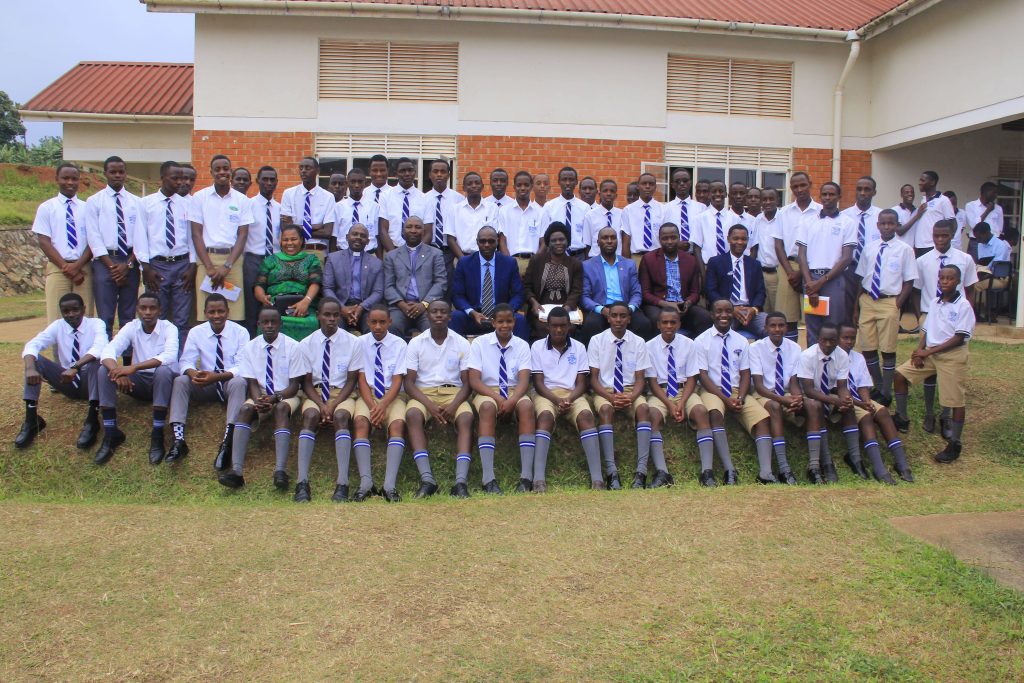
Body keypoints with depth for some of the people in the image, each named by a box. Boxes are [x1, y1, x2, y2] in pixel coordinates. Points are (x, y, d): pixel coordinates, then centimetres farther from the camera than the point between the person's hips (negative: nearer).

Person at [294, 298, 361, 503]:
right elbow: (306, 383, 1)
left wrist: (333, 405, -16)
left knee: (341, 417, -33)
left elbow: (351, 381, -1)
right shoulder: (306, 344, 2)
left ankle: (342, 484, -42)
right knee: (310, 416, -32)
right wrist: (322, 406, -16)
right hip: (315, 392, 1)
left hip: (343, 393, -1)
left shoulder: (352, 342, -1)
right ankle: (302, 482, -38)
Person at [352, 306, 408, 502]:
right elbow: (361, 378, -1)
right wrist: (372, 406, -16)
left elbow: (397, 380, -5)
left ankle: (390, 484, -40)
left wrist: (383, 405, -21)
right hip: (367, 394, 1)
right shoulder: (361, 343, 5)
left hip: (393, 395, 0)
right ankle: (366, 482, -38)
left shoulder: (399, 344, 3)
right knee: (360, 422, -31)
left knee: (398, 424, -30)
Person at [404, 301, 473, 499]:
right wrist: (430, 405, -17)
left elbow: (466, 383, 3)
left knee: (466, 417, -32)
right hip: (423, 392, 0)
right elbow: (409, 383, 0)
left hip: (453, 392, 0)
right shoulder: (416, 343, 6)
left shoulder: (461, 343, 7)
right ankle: (427, 479, -42)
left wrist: (454, 405, -17)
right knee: (413, 415, -34)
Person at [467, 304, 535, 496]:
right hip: (487, 393, -1)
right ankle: (489, 479, -44)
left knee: (527, 405, -33)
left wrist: (511, 401, -29)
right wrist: (498, 398, -21)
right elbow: (474, 381, -6)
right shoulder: (479, 343, 0)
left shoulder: (522, 345, 4)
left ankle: (526, 477, -38)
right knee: (487, 407, -37)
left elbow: (524, 380, -8)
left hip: (515, 392, 1)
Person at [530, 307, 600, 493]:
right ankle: (539, 478, -47)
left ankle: (597, 478, -41)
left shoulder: (579, 348, 9)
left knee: (586, 416, -31)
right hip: (546, 394, -1)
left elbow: (581, 383, 5)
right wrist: (557, 400, -17)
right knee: (545, 417, -35)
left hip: (573, 394, 1)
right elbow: (538, 383, -1)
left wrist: (569, 399, -15)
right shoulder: (537, 346, 5)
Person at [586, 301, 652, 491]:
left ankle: (641, 471, -40)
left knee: (643, 408, -32)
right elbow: (594, 378, -3)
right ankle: (611, 471, -42)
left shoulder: (638, 342, 4)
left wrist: (631, 397, -20)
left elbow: (640, 379, 1)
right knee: (605, 410, -36)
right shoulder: (597, 340, 0)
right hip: (604, 390, -1)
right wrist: (611, 397, -20)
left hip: (631, 391, 2)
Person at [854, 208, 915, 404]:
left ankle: (886, 393, 17)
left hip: (889, 302, -4)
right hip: (867, 301, 4)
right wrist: (857, 305, 9)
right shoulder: (869, 248, 6)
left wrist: (897, 305, -10)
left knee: (888, 350, 4)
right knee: (867, 349, 10)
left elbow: (909, 281, -2)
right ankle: (877, 387, 29)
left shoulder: (904, 249, -4)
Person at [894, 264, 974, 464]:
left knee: (955, 400, -3)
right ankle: (902, 420, 15)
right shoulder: (936, 303, 9)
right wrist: (920, 350, -4)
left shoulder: (963, 305, -11)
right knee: (901, 374, 3)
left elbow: (959, 338, -15)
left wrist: (929, 351, -16)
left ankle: (954, 444, 5)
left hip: (952, 355, -7)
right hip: (929, 353, 7)